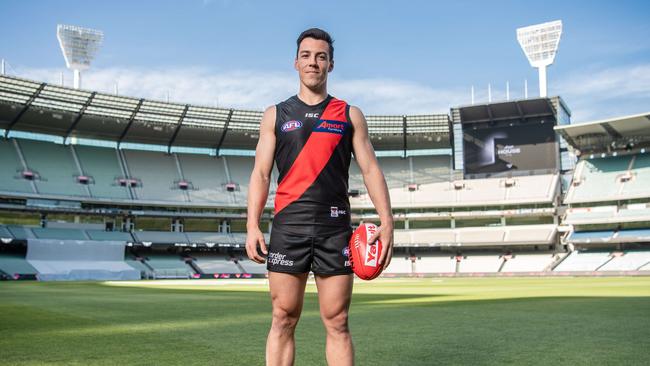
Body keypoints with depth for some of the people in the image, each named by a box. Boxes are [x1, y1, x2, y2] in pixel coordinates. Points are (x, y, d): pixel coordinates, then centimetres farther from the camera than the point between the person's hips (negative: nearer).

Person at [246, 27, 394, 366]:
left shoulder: (350, 115, 12)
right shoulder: (276, 115, 12)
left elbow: (370, 169, 7)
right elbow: (260, 173, 7)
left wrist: (386, 221, -5)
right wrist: (252, 225, -5)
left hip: (335, 227, 0)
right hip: (288, 225, 0)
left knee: (337, 322, 2)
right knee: (283, 319, 2)